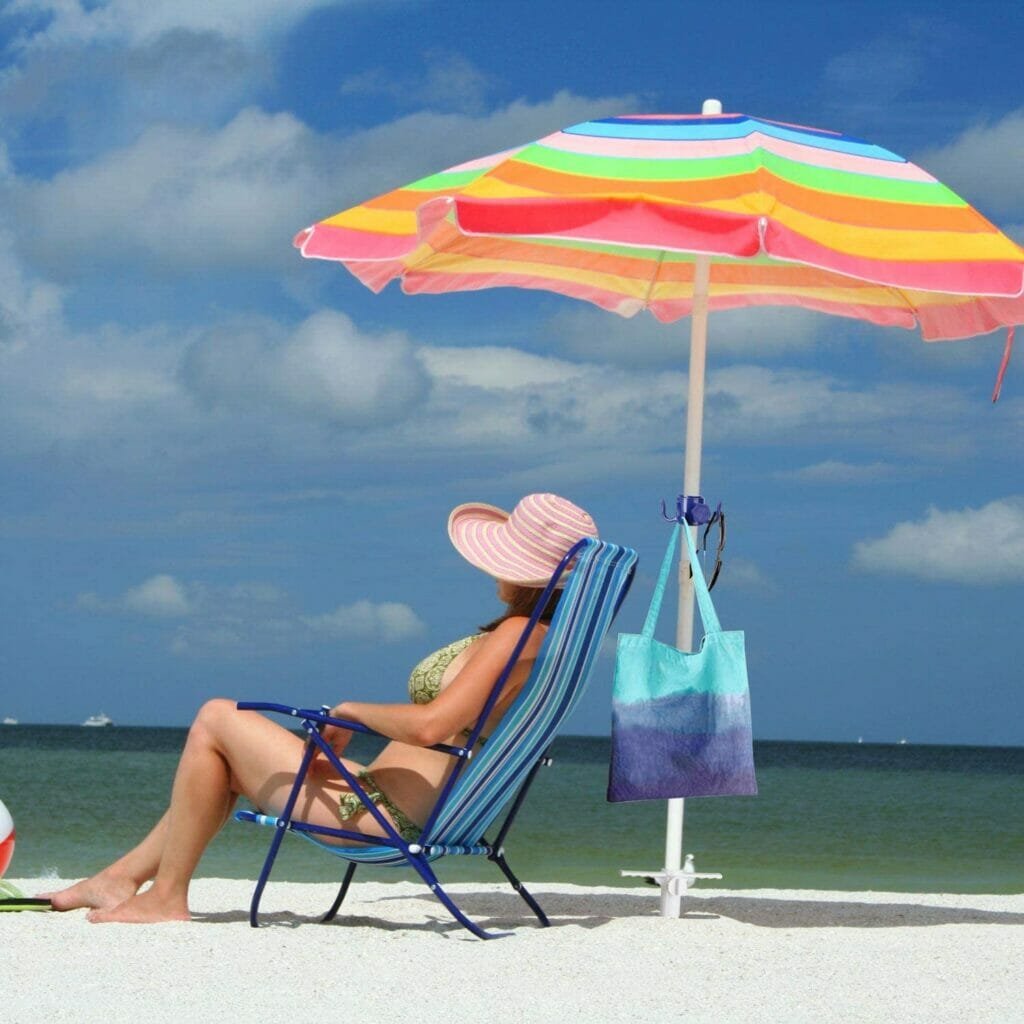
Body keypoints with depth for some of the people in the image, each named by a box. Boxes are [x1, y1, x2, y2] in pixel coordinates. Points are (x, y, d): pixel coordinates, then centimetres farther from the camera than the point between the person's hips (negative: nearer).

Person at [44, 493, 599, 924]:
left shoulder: (518, 635, -22)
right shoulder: (538, 633, 8)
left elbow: (430, 724, -32)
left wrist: (351, 711, -16)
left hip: (379, 815, -10)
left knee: (215, 721, 0)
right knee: (227, 758, 25)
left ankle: (165, 895, 7)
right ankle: (120, 878, 30)